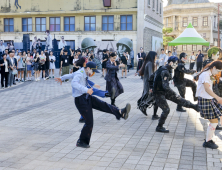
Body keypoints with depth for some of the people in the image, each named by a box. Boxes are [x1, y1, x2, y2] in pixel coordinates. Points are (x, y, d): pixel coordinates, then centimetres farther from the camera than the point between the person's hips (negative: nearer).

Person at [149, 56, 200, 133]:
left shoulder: (161, 68, 5)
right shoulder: (165, 72, -26)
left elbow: (151, 77, 15)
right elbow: (166, 86, -33)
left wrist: (152, 87, 19)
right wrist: (174, 94, -23)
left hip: (163, 91, 9)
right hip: (159, 94, -9)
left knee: (178, 99, 10)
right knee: (166, 110, -1)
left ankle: (195, 106, 17)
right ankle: (159, 127, 14)